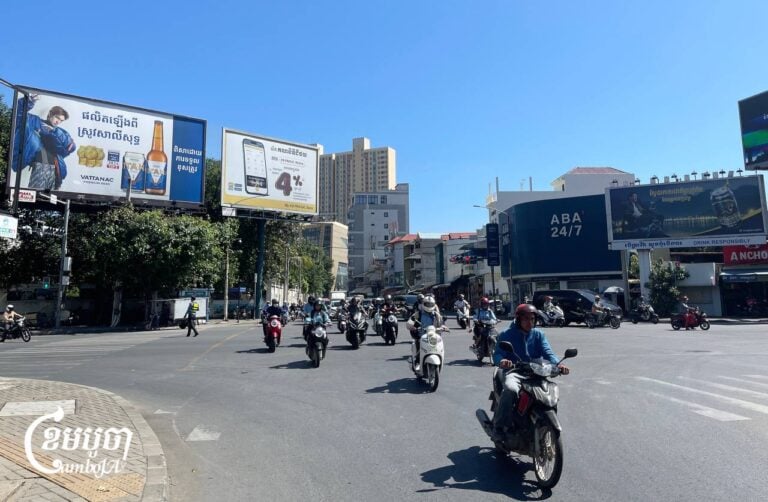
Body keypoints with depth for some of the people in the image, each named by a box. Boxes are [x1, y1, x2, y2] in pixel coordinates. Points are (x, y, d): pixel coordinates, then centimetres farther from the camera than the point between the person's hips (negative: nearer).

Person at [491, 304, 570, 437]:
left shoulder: (538, 334, 11)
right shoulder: (506, 334, -1)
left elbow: (547, 352, -3)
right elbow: (497, 354, -12)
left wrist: (558, 363, -25)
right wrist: (502, 361, -37)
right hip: (512, 371, -4)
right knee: (511, 389, -35)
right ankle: (498, 425, -19)